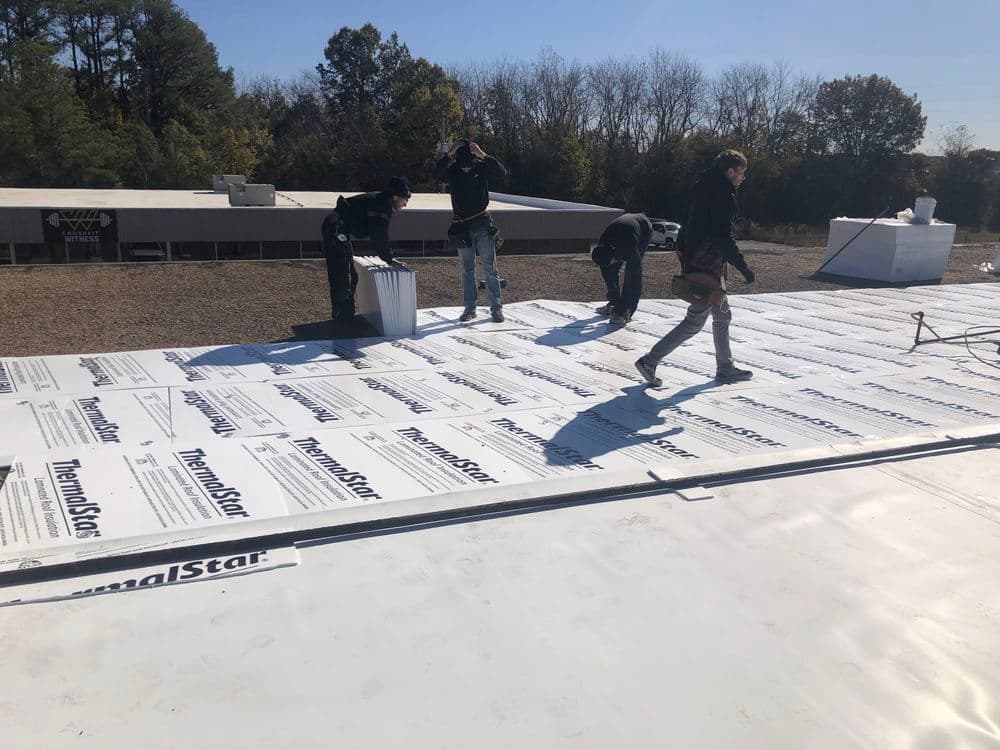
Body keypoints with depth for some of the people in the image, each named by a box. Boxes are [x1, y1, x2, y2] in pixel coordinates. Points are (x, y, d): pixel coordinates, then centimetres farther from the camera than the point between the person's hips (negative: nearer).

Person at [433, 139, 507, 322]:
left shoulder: (482, 167, -5)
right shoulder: (452, 171, -2)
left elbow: (501, 172, -20)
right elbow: (436, 173, -20)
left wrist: (483, 155, -28)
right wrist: (449, 155, -29)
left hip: (483, 225, -2)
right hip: (462, 228, 2)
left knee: (490, 268, -1)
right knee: (467, 270, 8)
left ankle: (496, 308, 3)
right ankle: (469, 308, 15)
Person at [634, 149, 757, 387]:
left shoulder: (707, 190, 15)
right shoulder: (723, 195, -15)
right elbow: (724, 238, -22)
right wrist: (744, 268, -18)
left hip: (694, 262, 11)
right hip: (708, 268, -11)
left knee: (722, 315, 18)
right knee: (695, 321, -5)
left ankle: (725, 368, 27)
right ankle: (650, 361, -4)